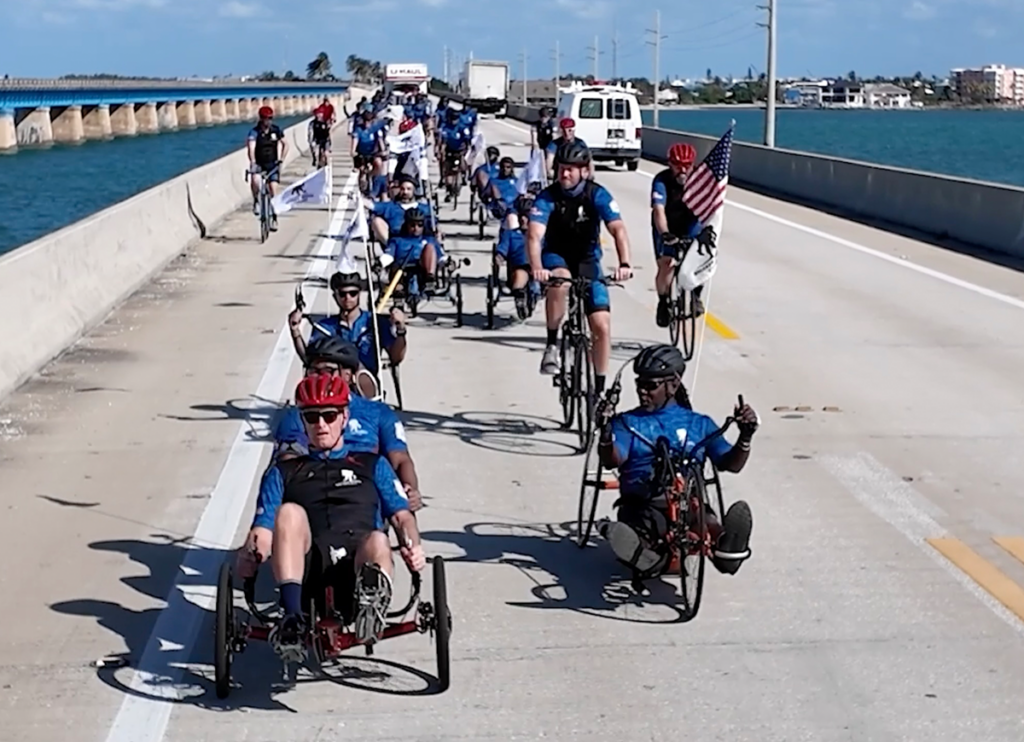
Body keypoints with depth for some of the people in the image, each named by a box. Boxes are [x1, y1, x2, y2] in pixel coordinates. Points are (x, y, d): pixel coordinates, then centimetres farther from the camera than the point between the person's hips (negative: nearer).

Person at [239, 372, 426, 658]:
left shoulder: (373, 465, 29)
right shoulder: (283, 473, 28)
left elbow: (401, 515, 16)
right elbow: (262, 529, 15)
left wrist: (413, 546, -6)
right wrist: (250, 555, -9)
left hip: (359, 560, 0)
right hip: (307, 566, 1)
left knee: (377, 541, -35)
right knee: (289, 512, -31)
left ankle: (371, 602, -66)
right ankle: (293, 618, -43)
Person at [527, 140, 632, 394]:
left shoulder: (598, 195, -16)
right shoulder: (547, 197, -18)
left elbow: (618, 229, -27)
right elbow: (535, 235, -31)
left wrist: (624, 264, -45)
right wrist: (536, 268, -50)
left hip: (587, 260, 2)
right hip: (556, 256, -2)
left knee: (602, 325, -8)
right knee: (560, 281, -39)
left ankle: (600, 388, 8)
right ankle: (551, 345, -22)